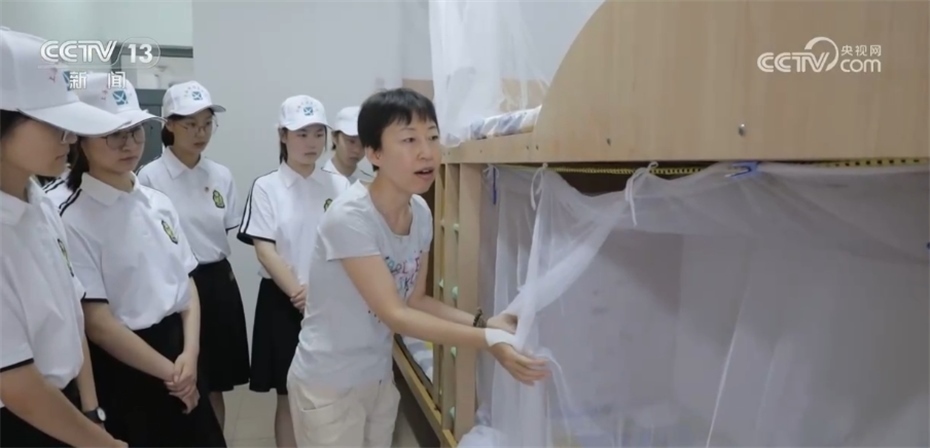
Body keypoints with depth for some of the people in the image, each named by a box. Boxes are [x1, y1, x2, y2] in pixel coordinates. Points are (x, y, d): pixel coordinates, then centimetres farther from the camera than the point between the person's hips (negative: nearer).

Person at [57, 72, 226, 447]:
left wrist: (189, 354, -8)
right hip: (122, 370, -6)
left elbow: (187, 283, 5)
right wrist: (168, 371, -11)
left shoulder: (158, 203, 5)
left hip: (178, 352, 6)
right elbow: (97, 322, -16)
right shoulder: (74, 220, -14)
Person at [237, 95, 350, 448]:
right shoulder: (266, 187, -3)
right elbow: (265, 250, -9)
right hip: (284, 301, -2)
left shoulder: (338, 186, 3)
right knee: (289, 395, 9)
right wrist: (299, 293, -19)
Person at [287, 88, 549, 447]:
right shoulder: (350, 216, -27)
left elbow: (416, 300, 0)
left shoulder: (421, 213, -6)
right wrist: (487, 340, -33)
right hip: (328, 386, -6)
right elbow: (395, 315, -27)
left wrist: (484, 322, -14)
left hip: (379, 377, 6)